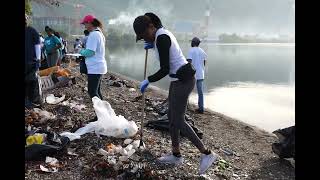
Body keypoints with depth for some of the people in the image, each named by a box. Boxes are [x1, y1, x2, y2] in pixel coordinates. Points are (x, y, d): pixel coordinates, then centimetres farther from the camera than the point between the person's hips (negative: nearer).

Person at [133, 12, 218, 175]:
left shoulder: (161, 38, -20)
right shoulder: (162, 33, 11)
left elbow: (164, 69, -22)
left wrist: (147, 81, -8)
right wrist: (153, 45, 17)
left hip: (182, 80, -10)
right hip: (180, 78, 10)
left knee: (178, 122, -2)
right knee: (172, 117, 15)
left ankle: (207, 154, 7)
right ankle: (176, 155, 27)